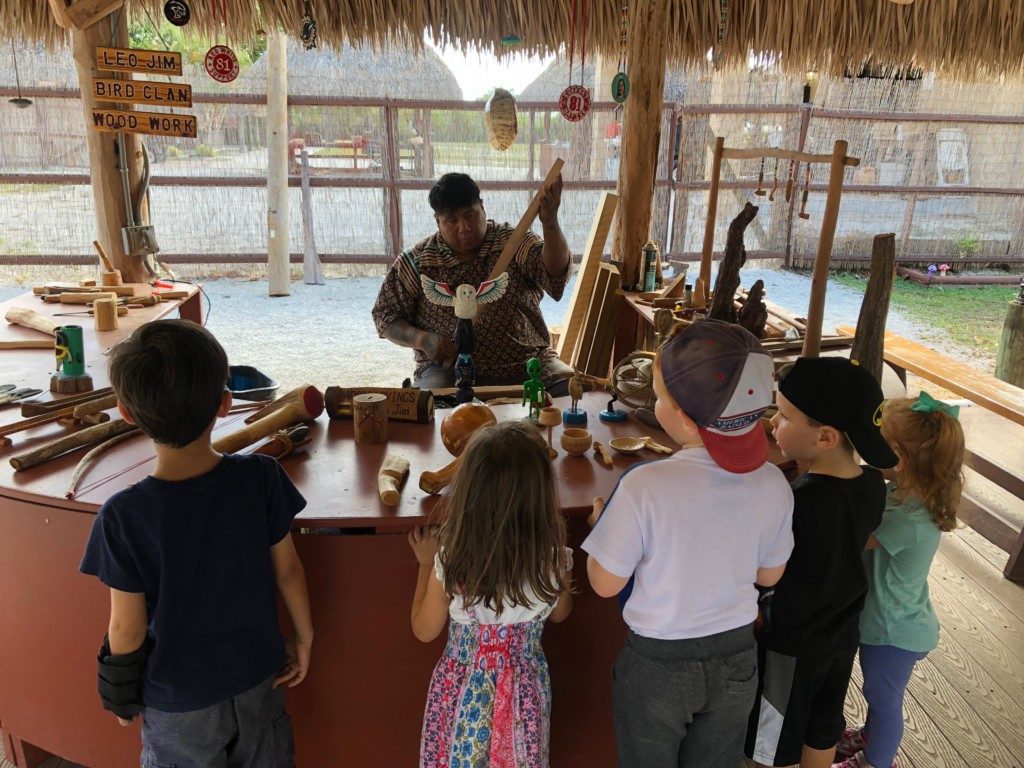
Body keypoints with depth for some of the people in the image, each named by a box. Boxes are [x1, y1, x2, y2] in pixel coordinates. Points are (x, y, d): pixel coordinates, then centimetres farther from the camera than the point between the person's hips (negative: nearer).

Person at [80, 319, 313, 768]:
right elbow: (288, 570, -9)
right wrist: (304, 637, 8)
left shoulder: (124, 515, -25)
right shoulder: (261, 477, -21)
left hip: (178, 702, -1)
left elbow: (128, 629, -15)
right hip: (257, 680, 2)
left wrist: (119, 696, 4)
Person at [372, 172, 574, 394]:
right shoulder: (415, 262, 3)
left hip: (527, 364, 2)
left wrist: (550, 222, -34)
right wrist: (422, 340, -13)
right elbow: (385, 317, 7)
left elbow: (554, 272, -15)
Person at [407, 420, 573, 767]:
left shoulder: (450, 564, -30)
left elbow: (425, 631, -10)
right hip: (525, 689, 2)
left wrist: (426, 564, 0)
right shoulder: (554, 559, -25)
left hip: (465, 690, -1)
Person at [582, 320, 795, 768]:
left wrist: (600, 519, 0)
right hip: (737, 659, 4)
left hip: (658, 666, -3)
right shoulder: (773, 483, -14)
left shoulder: (644, 486, -29)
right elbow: (769, 575, 1)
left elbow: (605, 584, -16)